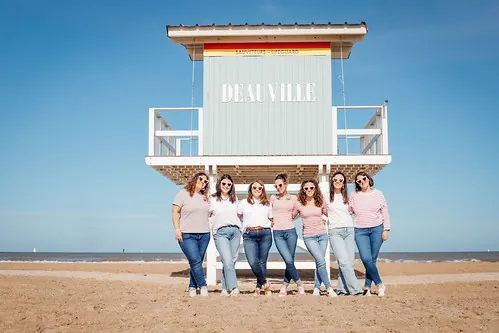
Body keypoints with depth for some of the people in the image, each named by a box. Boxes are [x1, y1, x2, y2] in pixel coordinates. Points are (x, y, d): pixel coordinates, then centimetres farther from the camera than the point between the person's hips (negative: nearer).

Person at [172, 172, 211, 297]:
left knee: (198, 262, 4)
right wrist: (177, 229, -12)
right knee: (195, 261, -14)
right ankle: (203, 286, -3)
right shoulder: (184, 193, -2)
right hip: (187, 235, -5)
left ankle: (192, 287, 13)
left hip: (204, 235, 5)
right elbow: (175, 211, -5)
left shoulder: (204, 197, 15)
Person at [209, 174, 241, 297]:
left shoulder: (235, 199, 17)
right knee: (228, 261, -16)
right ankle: (233, 288, -19)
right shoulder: (212, 199, 6)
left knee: (232, 261, 0)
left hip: (235, 231, 4)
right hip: (220, 232, -4)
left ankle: (225, 288, 8)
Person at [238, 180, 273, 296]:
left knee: (262, 262, -1)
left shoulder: (267, 204, 18)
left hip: (265, 234, 2)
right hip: (249, 235, -1)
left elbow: (271, 220, 25)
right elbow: (238, 216, 19)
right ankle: (265, 283, 5)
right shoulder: (244, 203, 13)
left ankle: (259, 287, 13)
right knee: (253, 262, -15)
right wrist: (248, 223, 14)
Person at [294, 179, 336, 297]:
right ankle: (329, 288, -9)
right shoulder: (299, 204, -1)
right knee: (321, 261, -16)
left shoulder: (321, 202, 5)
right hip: (309, 236, -3)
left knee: (319, 262, 3)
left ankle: (316, 288, 15)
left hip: (322, 235, 3)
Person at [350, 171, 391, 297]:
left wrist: (386, 229, 1)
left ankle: (367, 286, 10)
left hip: (377, 229, 0)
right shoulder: (354, 196, 7)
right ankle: (379, 284, 2)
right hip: (360, 231, 0)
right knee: (366, 259, -13)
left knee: (373, 259, -2)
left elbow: (385, 213, 8)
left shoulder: (378, 194, 6)